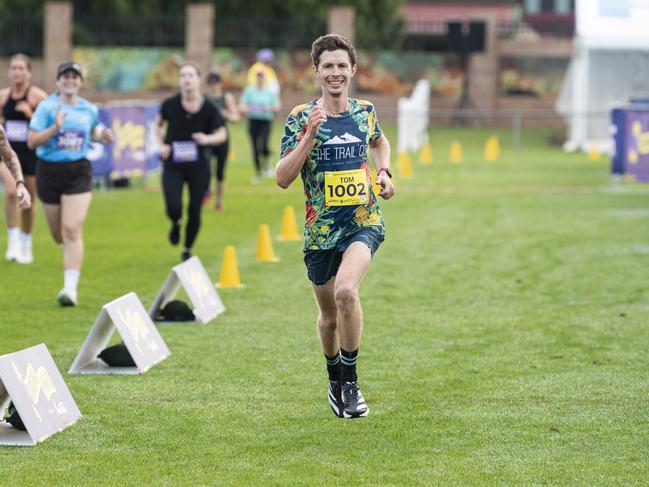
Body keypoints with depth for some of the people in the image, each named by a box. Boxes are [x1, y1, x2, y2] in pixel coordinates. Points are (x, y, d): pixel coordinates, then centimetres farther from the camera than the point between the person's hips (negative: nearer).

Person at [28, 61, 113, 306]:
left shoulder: (90, 109, 5)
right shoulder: (46, 107, -5)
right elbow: (32, 141, -10)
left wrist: (102, 135, 3)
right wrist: (55, 127, -24)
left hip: (79, 171, 0)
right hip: (49, 170, 0)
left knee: (72, 229, -15)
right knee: (59, 235, 9)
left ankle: (70, 287, -17)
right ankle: (72, 257, 46)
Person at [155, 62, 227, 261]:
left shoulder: (209, 108, -9)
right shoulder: (170, 104, -8)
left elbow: (222, 134, 1)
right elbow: (158, 124, 12)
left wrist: (207, 139, -20)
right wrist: (162, 145, -2)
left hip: (199, 166, 0)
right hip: (173, 165, 0)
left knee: (194, 212, 1)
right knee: (174, 208, -16)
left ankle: (187, 250, 27)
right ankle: (176, 223, 24)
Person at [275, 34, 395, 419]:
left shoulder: (366, 112, 5)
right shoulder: (301, 118, -5)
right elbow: (283, 179, -13)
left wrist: (385, 172, 11)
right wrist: (309, 135, -22)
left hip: (364, 222, 0)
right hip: (320, 228, 0)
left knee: (345, 289, -27)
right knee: (329, 315, 12)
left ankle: (350, 382, -13)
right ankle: (335, 380, 40)